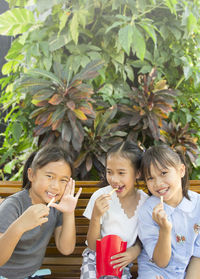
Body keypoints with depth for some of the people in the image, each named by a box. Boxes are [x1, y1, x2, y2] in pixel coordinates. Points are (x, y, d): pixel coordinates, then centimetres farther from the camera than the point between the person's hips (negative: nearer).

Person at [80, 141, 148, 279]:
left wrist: (136, 249, -13)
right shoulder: (101, 196, -14)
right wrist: (96, 216, -27)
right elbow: (93, 246, -11)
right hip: (96, 258, -1)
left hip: (121, 262, 1)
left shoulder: (144, 200, -9)